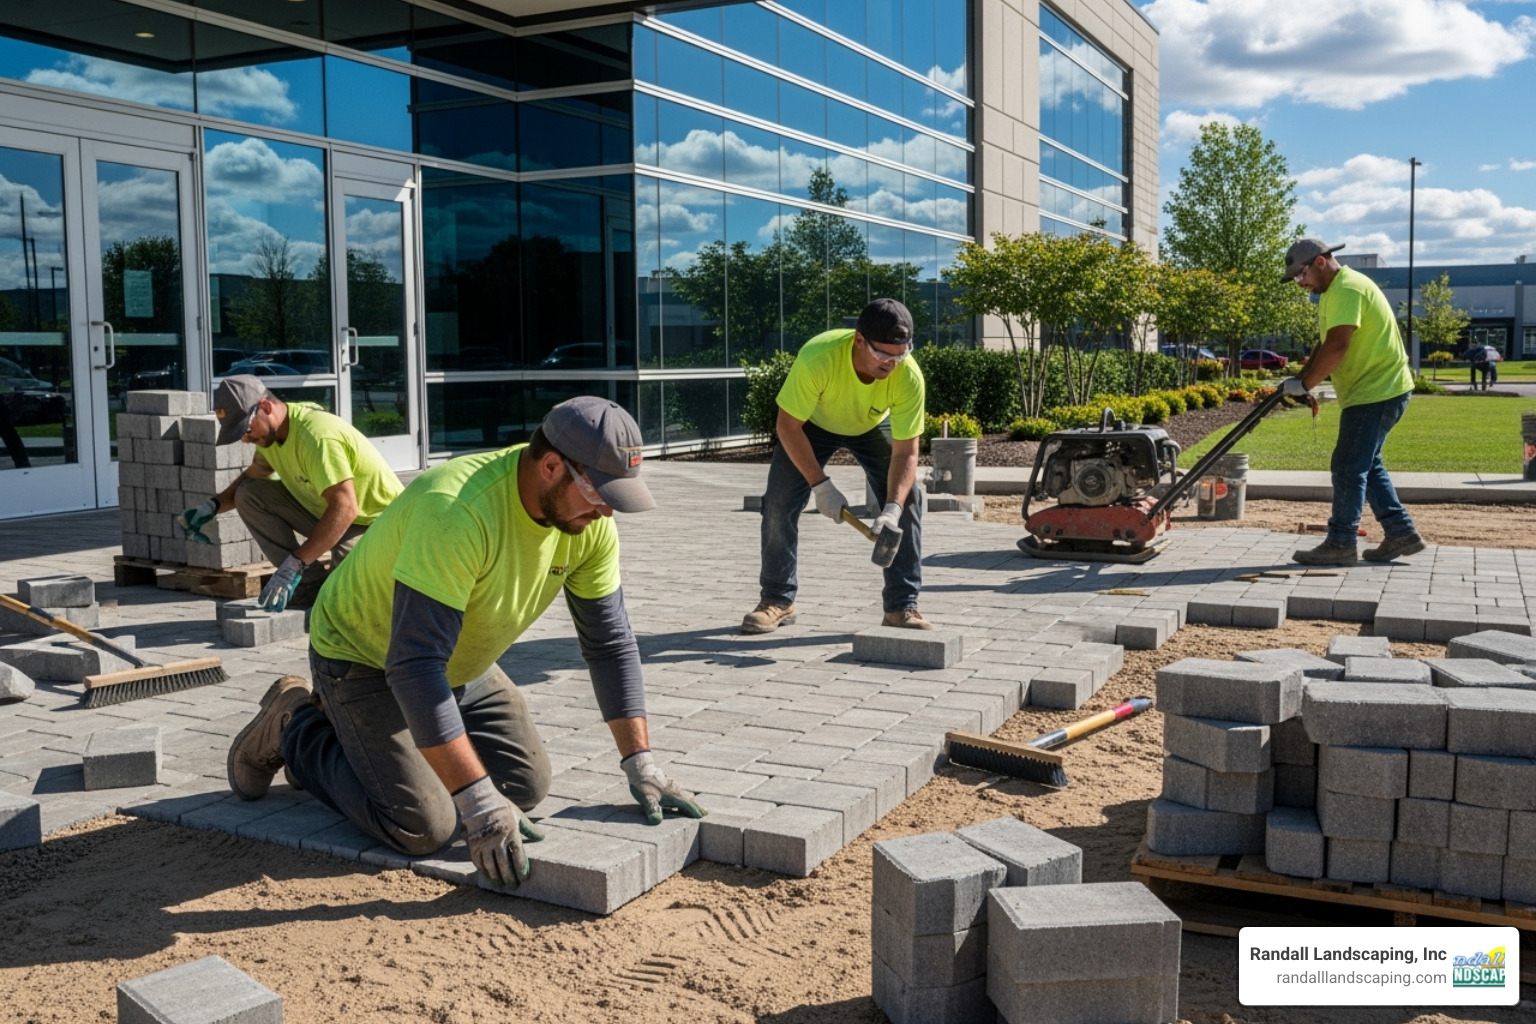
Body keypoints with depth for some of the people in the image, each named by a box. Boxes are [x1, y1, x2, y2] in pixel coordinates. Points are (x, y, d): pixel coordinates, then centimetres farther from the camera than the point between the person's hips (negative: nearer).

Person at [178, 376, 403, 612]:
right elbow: (252, 477, 15)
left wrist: (294, 564, -38)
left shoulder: (317, 435, -29)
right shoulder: (271, 431, -1)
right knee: (248, 494, -6)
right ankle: (312, 583, -4)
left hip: (377, 520, -9)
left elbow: (345, 508, -36)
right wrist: (212, 506, -4)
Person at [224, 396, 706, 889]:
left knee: (526, 785, 3)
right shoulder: (457, 512, -39)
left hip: (459, 666, 8)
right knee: (422, 826, -16)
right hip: (363, 658, -7)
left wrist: (640, 763, -10)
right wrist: (479, 802, -40)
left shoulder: (589, 520, -15)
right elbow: (416, 665, -40)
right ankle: (294, 731, 9)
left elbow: (610, 639, -5)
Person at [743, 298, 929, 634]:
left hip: (873, 426, 1)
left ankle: (902, 605, -4)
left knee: (908, 498, -14)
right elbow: (788, 425, -30)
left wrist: (892, 508, -43)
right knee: (779, 501, -13)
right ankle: (776, 600, 4)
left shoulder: (909, 376, -35)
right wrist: (820, 485, -33)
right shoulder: (817, 357, -41)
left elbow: (905, 452, -29)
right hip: (812, 423, -1)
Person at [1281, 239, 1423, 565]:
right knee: (1366, 465, 16)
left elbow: (1336, 346, -28)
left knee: (1349, 466, -6)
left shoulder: (1347, 289, -18)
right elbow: (1324, 344, 18)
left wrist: (1304, 384, -21)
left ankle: (1341, 543, 0)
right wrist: (1300, 378, 5)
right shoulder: (1334, 291, 17)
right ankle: (1400, 532, 19)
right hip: (1377, 389, 11)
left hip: (1377, 391, -11)